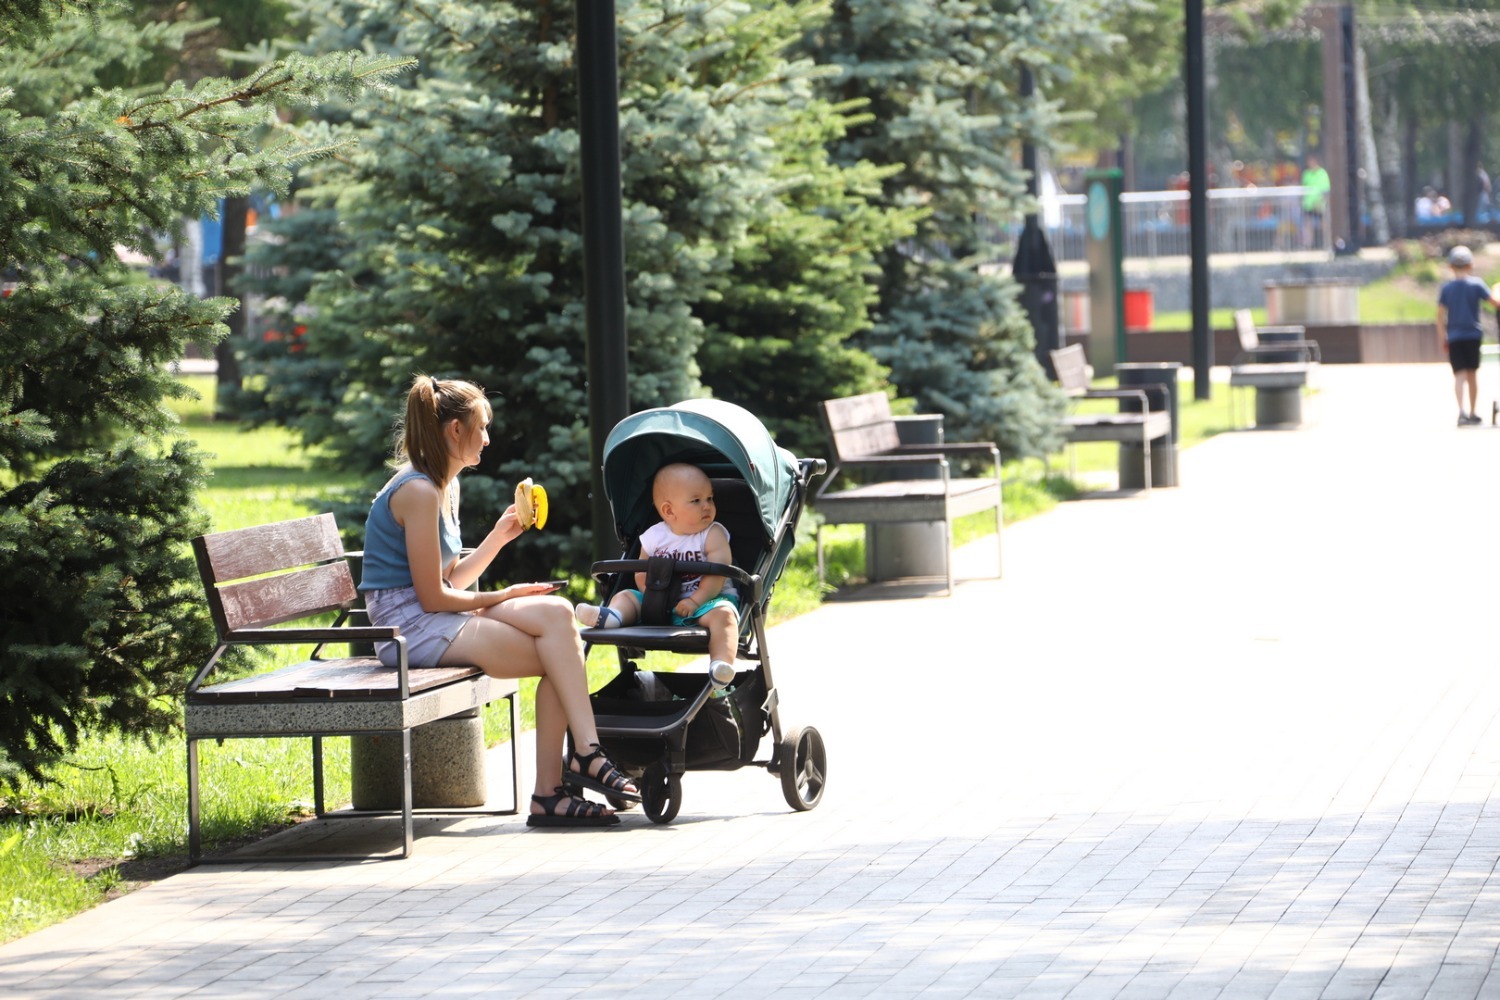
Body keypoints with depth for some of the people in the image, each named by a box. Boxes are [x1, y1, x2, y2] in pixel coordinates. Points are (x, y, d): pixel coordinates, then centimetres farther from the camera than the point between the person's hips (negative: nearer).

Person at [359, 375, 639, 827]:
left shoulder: (445, 487, 17)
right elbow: (433, 597, -16)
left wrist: (500, 535, 12)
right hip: (410, 627, -9)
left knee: (555, 612, -12)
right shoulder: (417, 491, -15)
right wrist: (501, 598, -4)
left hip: (439, 620, 9)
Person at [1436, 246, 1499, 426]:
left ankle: (1462, 411, -27)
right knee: (1472, 374, 13)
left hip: (1454, 337, 0)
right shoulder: (1476, 284, -4)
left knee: (1459, 375, -6)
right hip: (1473, 335, 0)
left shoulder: (1446, 288, 1)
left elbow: (1441, 314, 1)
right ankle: (1472, 413, 21)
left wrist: (1441, 337, 9)